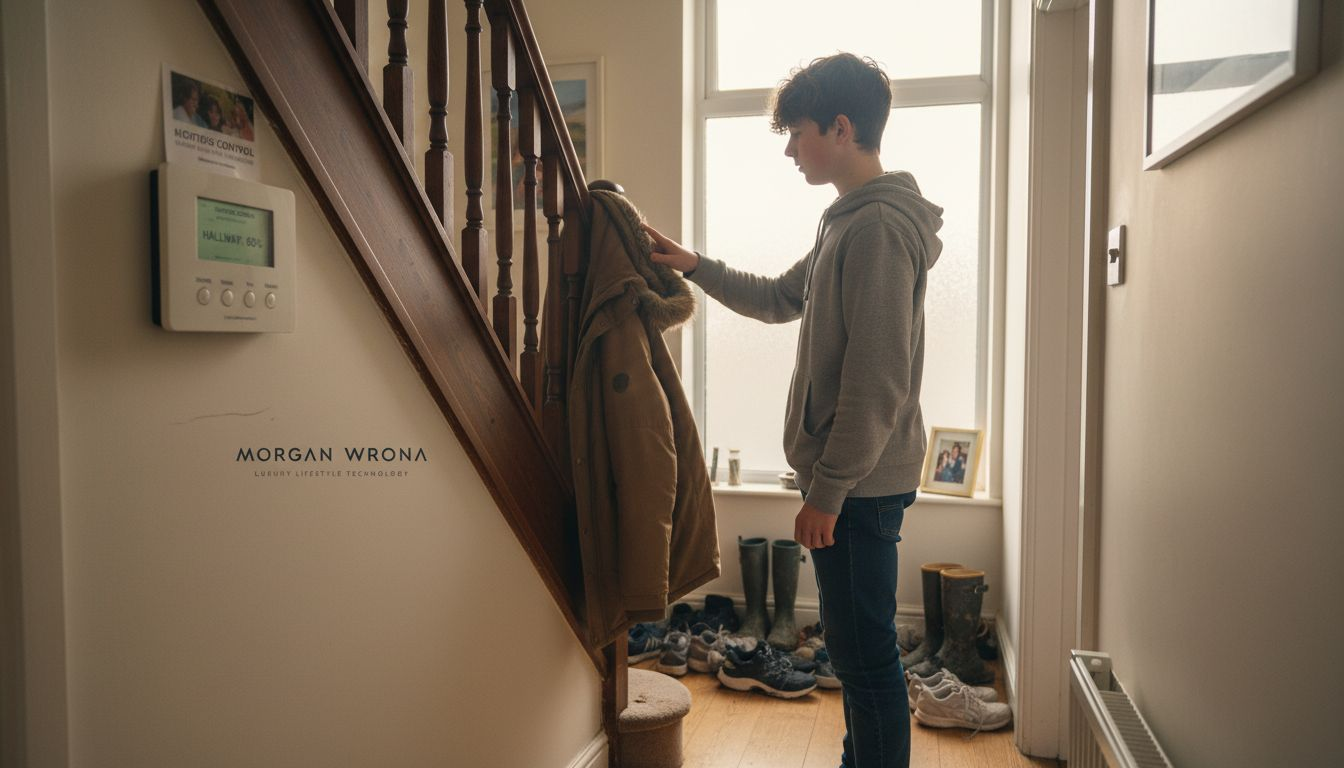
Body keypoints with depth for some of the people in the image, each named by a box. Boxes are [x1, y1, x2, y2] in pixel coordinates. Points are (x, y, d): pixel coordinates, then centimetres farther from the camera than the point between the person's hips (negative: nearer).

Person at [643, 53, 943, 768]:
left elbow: (876, 381, -22)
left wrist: (828, 490, -19)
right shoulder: (847, 220, 15)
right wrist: (697, 266, 17)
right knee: (853, 644, 21)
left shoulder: (879, 226, -18)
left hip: (860, 483, -10)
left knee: (865, 653, 1)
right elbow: (780, 298, 27)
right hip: (847, 478, 10)